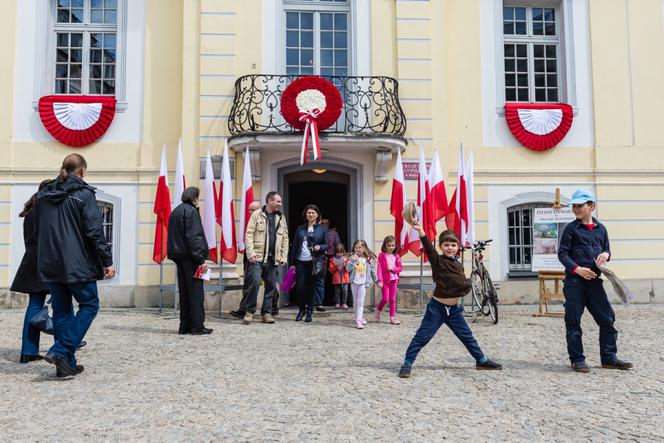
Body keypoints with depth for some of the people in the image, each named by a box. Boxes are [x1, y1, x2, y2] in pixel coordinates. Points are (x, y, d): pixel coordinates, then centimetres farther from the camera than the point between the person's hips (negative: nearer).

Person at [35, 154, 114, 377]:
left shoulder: (44, 194, 12)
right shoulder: (83, 194, -9)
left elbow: (37, 231, 19)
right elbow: (94, 231, -14)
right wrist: (107, 262, -10)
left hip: (50, 264, 7)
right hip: (76, 264, -7)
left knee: (61, 311, 12)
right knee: (89, 305, 7)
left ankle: (66, 363, 15)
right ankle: (61, 351, -6)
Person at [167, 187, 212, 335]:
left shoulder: (175, 211, 18)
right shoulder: (191, 211, -11)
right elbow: (193, 237, -18)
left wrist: (174, 253, 18)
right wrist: (201, 259, -18)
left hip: (179, 256, 9)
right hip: (190, 257, -9)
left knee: (184, 291, 11)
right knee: (196, 291, -4)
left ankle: (185, 326, 14)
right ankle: (197, 326, -2)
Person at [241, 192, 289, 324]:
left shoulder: (281, 218, 14)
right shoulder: (257, 215, 2)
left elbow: (285, 239, 14)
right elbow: (249, 234, -3)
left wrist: (283, 257, 6)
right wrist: (251, 253, -13)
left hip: (273, 258, 5)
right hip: (258, 257, -4)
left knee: (271, 286, 6)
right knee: (255, 282, -13)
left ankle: (266, 313, 16)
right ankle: (249, 311, 1)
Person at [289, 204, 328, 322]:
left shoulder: (322, 229, 5)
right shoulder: (300, 229, 11)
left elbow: (327, 245, 7)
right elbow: (294, 246, 12)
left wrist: (319, 247, -15)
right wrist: (291, 263, 8)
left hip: (314, 262, -2)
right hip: (301, 261, 2)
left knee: (311, 287, 3)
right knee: (299, 287, -1)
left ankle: (310, 311, 17)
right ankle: (302, 309, 22)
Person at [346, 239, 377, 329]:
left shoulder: (369, 259, -1)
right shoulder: (353, 258, 0)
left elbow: (372, 271, 10)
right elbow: (348, 269, -9)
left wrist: (376, 280, 17)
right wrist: (352, 260, -20)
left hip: (363, 283, -2)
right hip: (354, 282, 2)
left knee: (360, 302, -9)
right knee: (355, 301, 12)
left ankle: (359, 320, -12)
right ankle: (359, 318, 25)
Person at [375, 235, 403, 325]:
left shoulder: (396, 256, 5)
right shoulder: (382, 255, -5)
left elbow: (400, 268, 4)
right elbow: (379, 268, -9)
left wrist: (393, 268, -15)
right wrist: (380, 280, -15)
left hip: (394, 280, 3)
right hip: (385, 280, -3)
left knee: (393, 299, 7)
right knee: (385, 299, -5)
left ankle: (392, 317, 13)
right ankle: (378, 310, 23)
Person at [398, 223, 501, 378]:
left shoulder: (458, 265, 10)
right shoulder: (437, 260, -10)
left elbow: (466, 284, 11)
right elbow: (428, 248, -29)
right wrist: (421, 231, -44)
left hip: (454, 309, 6)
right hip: (436, 307, -5)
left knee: (467, 336, 16)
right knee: (422, 336, -5)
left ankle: (481, 361, 31)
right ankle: (407, 363, 3)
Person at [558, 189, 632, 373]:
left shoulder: (601, 228, 12)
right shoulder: (571, 228, 0)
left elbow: (606, 250, 20)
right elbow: (562, 253, -3)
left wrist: (606, 254, -5)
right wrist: (576, 269, -17)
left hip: (594, 280, 4)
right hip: (574, 280, -4)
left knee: (607, 318, 4)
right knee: (573, 321, 0)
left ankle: (608, 358, 17)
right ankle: (577, 360, 8)